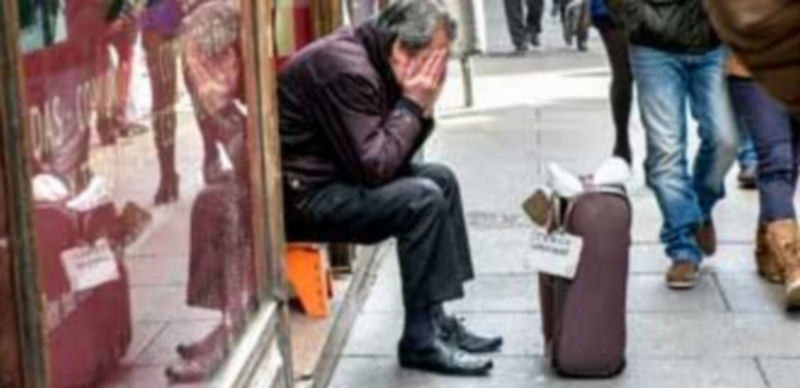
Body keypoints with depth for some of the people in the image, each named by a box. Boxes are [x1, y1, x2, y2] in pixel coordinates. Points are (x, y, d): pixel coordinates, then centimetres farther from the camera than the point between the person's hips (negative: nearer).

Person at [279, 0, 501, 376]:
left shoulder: (376, 61, 7)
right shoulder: (346, 68, -23)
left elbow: (391, 157, 9)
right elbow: (374, 167, -25)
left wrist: (421, 109, -6)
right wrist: (412, 104, -16)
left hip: (336, 177, 10)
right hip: (300, 195, -10)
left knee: (440, 179, 10)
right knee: (423, 199, -21)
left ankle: (435, 317, 10)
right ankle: (420, 340, -11)